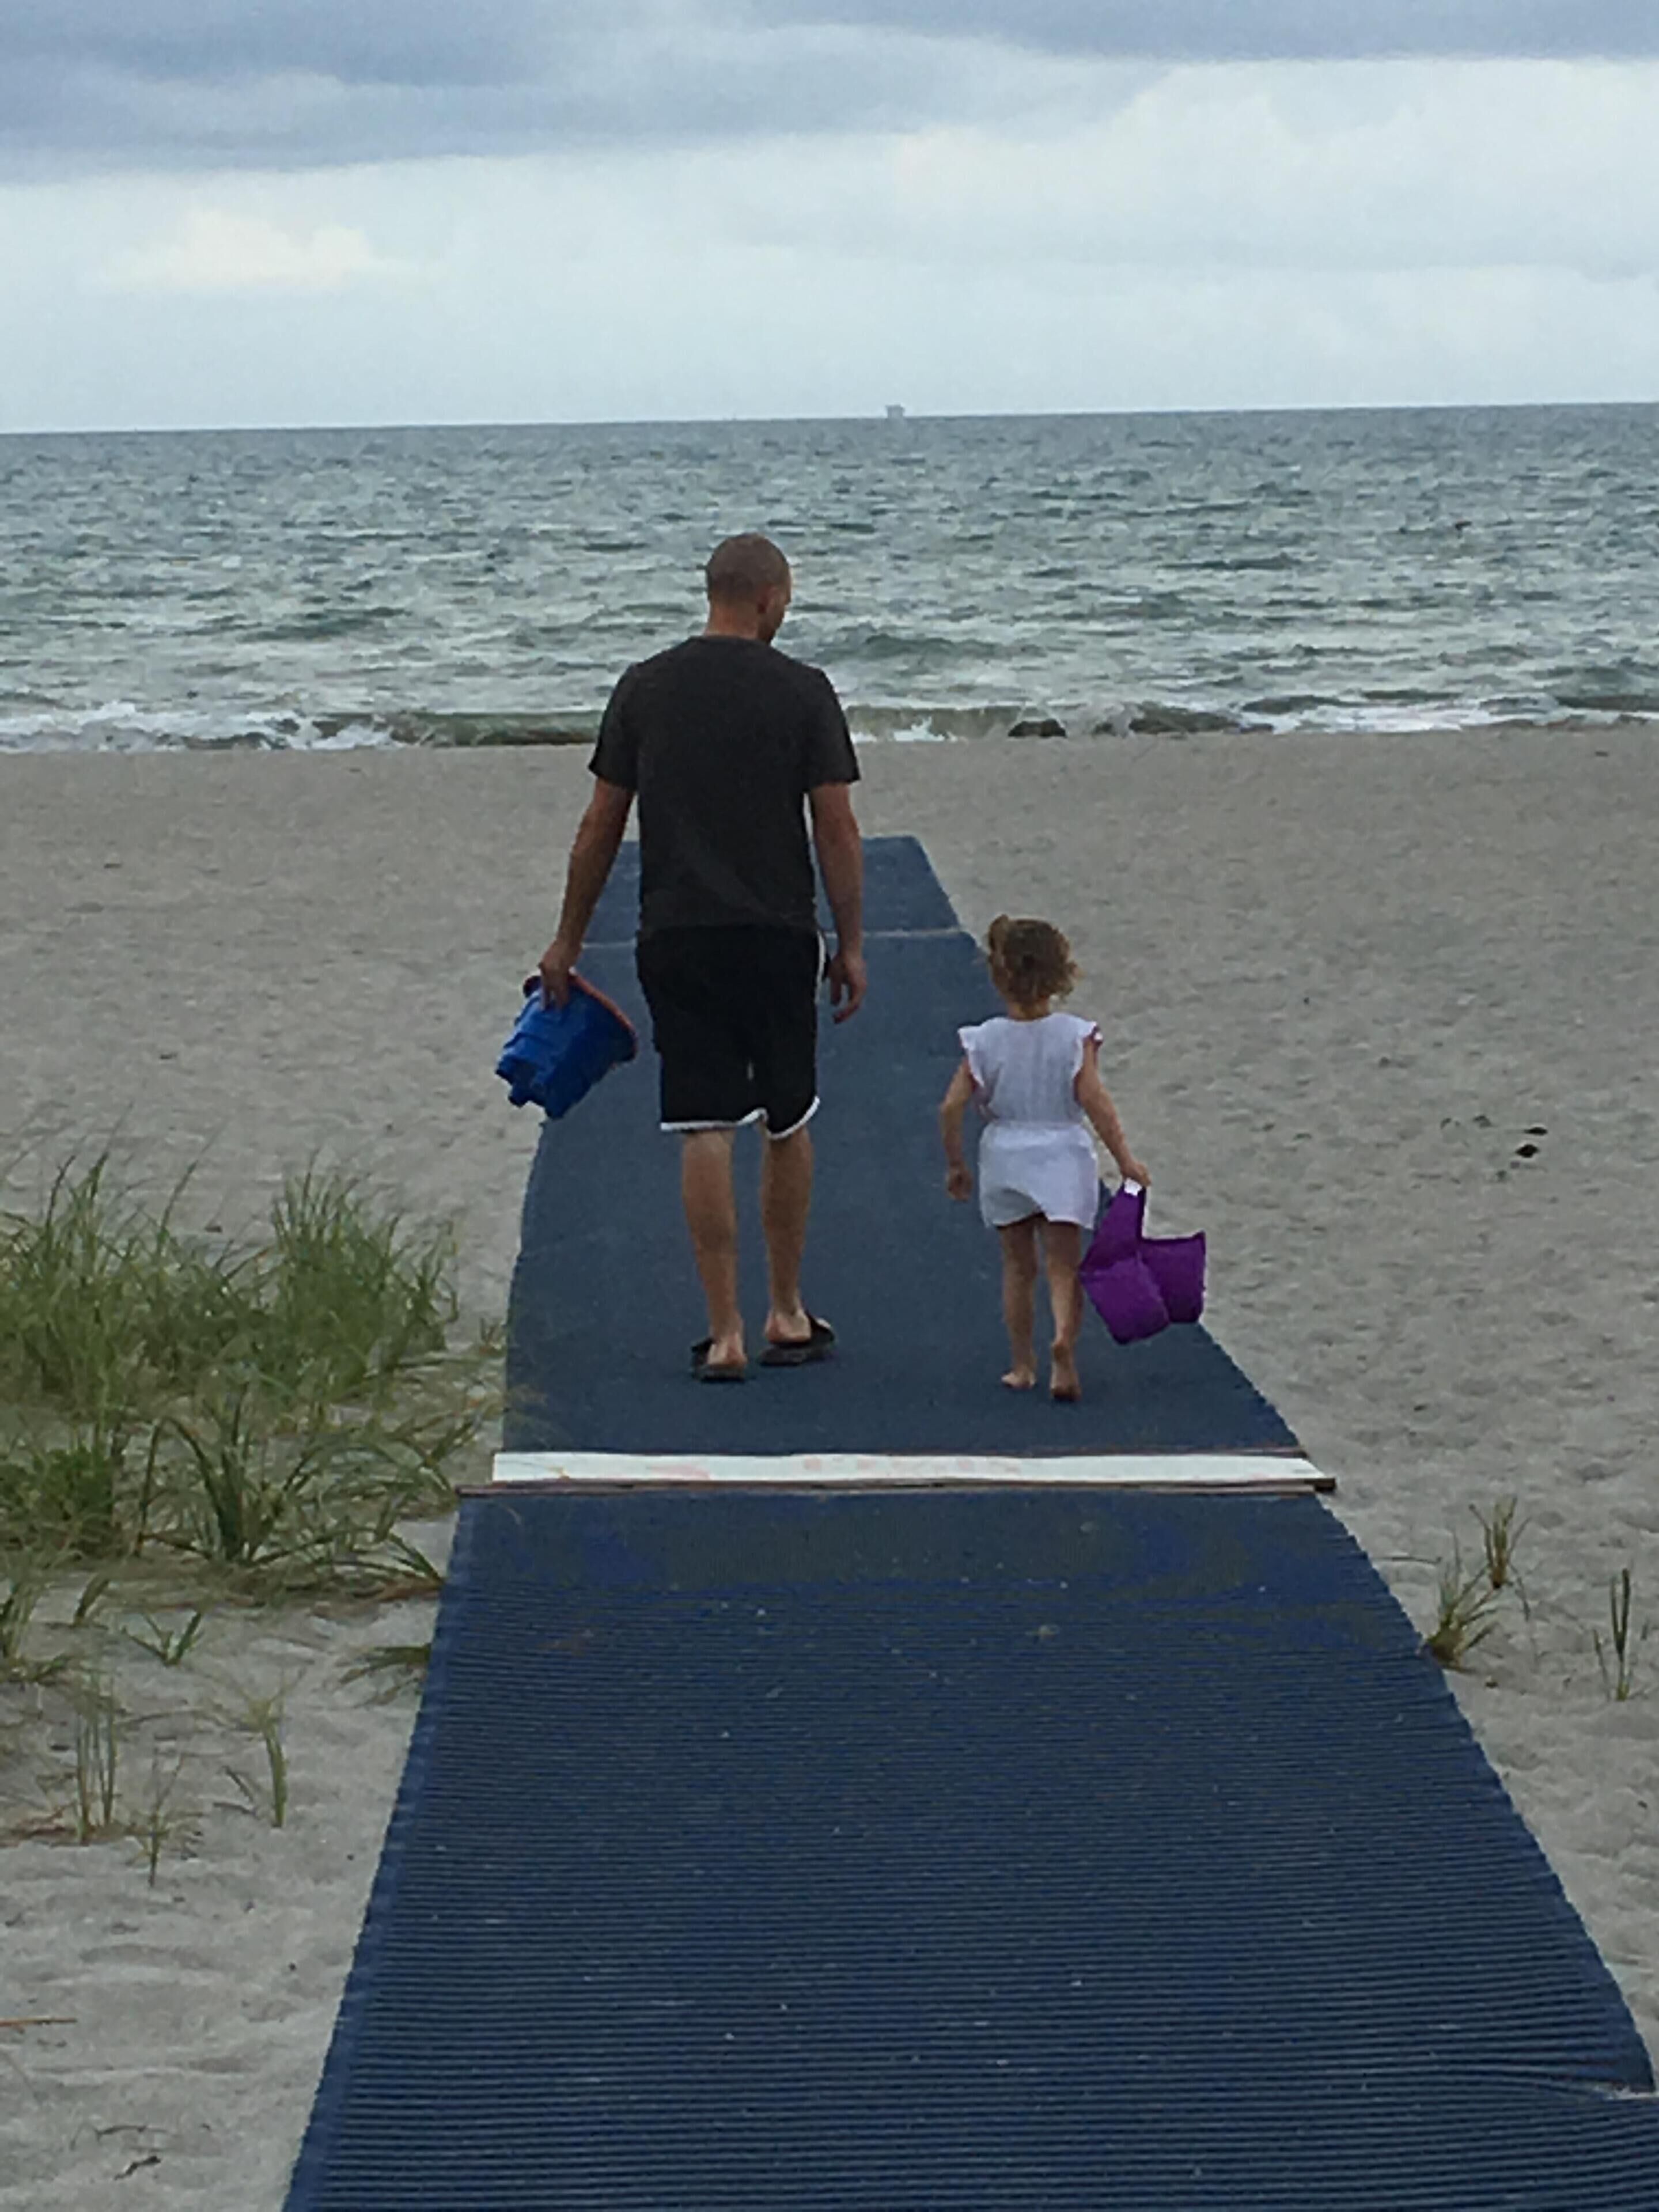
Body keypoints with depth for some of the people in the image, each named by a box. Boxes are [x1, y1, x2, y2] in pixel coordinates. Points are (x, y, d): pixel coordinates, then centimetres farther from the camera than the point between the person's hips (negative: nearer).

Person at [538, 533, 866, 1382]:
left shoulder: (644, 689, 4)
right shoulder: (802, 691, -2)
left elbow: (600, 827, 6)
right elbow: (836, 827, -4)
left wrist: (569, 940, 15)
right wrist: (850, 944, 4)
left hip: (675, 940, 1)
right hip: (777, 938, -1)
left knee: (704, 1134, -1)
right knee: (788, 1124, 15)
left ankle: (725, 1334, -2)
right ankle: (788, 1314, 25)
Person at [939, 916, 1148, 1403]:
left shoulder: (984, 1041, -4)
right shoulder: (1075, 1036, -9)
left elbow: (952, 1107, -6)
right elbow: (1093, 1101, -14)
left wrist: (955, 1164, 7)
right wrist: (1124, 1159, -8)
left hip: (1004, 1162, 2)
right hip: (1061, 1160, -2)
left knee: (1018, 1266, 16)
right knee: (1064, 1266, 2)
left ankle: (1022, 1365, 19)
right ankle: (1064, 1341, -24)